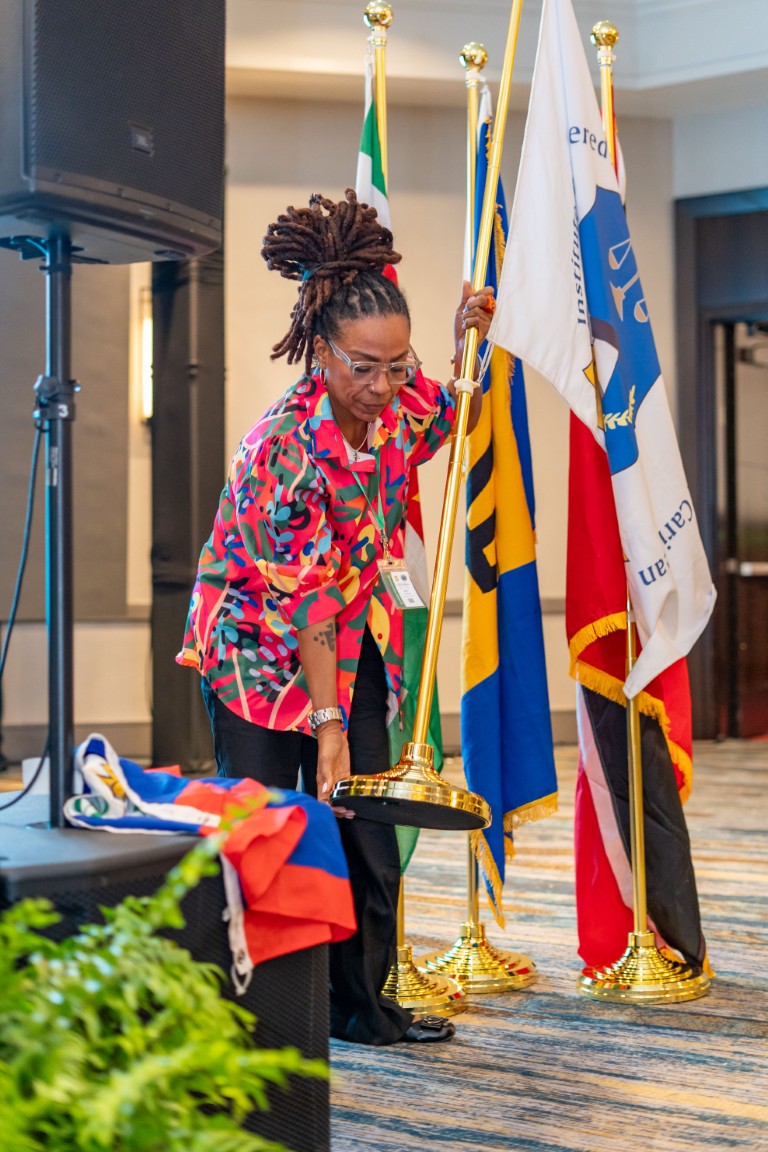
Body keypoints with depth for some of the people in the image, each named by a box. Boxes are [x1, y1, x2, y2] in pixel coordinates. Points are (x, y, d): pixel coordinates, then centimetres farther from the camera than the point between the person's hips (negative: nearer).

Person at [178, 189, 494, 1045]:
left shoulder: (395, 404, -9)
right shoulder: (283, 445, -28)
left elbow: (452, 423, 17)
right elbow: (305, 600, -28)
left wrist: (467, 347, -2)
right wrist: (327, 725, -27)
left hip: (353, 648, 6)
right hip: (261, 654, -6)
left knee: (367, 839, 8)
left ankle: (361, 1006, 22)